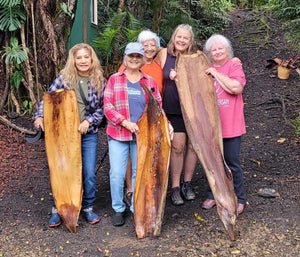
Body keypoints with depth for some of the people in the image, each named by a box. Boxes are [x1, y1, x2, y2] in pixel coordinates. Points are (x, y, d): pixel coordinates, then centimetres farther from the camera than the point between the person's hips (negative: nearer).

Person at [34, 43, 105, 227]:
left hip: (89, 135, 1)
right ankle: (57, 209, 22)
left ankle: (88, 207, 25)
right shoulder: (63, 78, 0)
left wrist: (88, 121, -12)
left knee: (89, 174, 4)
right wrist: (40, 116, -14)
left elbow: (103, 108, 2)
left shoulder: (99, 81, 2)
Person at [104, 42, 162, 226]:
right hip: (118, 134, -1)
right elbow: (107, 106, -3)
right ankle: (118, 209, 19)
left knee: (139, 173, 7)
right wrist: (125, 122, -15)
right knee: (117, 173, 0)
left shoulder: (150, 82, 10)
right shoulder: (114, 79, 5)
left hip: (142, 135, 1)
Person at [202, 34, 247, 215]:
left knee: (232, 162, 3)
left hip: (230, 124, -4)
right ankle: (213, 195, 28)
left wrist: (216, 73, -14)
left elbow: (236, 87, -20)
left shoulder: (234, 65, -3)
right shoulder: (206, 69, 11)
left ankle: (239, 198, 18)